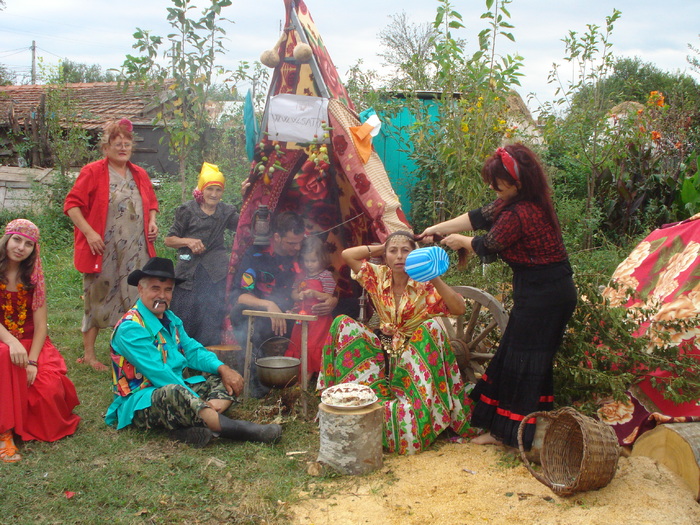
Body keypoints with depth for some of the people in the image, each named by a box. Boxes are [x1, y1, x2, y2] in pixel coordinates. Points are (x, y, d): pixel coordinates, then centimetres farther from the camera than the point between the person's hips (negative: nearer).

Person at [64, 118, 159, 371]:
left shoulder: (140, 175, 13)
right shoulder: (92, 172, -4)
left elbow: (152, 203, 25)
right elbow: (72, 204, -8)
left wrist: (152, 221, 5)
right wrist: (89, 232, -17)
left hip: (135, 253, 5)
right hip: (103, 252, -5)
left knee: (137, 300, 5)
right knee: (98, 298, 2)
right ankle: (88, 353, 14)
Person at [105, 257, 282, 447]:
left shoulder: (170, 319, 13)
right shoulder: (130, 328, -16)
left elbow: (193, 351, 13)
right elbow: (158, 373, -22)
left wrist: (223, 369, -7)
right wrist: (197, 401, -25)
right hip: (138, 403, -9)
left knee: (227, 381, 0)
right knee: (173, 393, -39)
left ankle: (193, 428, -30)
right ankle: (236, 429, -37)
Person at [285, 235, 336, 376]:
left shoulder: (326, 276, -5)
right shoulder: (301, 275, 13)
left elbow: (329, 297, -8)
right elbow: (294, 292, 16)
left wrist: (315, 293, -22)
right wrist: (298, 295, -5)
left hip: (318, 318, -6)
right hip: (302, 317, 6)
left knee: (312, 347, -7)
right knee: (298, 345, 7)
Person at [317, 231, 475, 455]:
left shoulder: (424, 284, -8)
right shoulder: (379, 276, 1)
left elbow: (460, 309, -20)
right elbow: (347, 255, -5)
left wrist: (436, 280, -29)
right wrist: (381, 248, -2)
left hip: (414, 350, -2)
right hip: (383, 349, 2)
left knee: (432, 326, -32)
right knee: (344, 324, -18)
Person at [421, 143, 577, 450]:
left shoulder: (518, 214, -25)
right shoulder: (527, 201, 6)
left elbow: (486, 246, -9)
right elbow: (480, 217, 14)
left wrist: (459, 241, 11)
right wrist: (439, 228, 16)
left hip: (543, 295, -10)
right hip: (552, 289, 10)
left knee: (522, 360, 1)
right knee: (513, 355, 17)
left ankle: (510, 432, 15)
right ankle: (503, 428, 28)